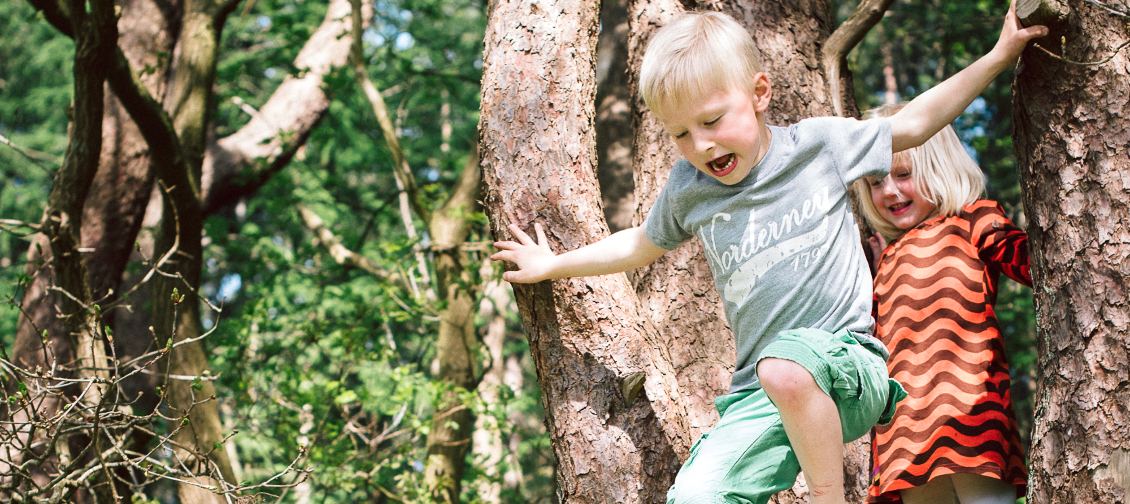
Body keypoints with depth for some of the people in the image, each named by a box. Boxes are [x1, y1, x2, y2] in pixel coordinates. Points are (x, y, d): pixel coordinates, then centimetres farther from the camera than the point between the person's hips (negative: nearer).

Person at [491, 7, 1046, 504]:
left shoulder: (818, 143, 2)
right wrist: (552, 265, 37)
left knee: (785, 365, -40)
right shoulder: (687, 188, 11)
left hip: (847, 368, -4)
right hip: (763, 401, 4)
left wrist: (997, 56, 11)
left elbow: (912, 124, 14)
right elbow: (641, 244, 31)